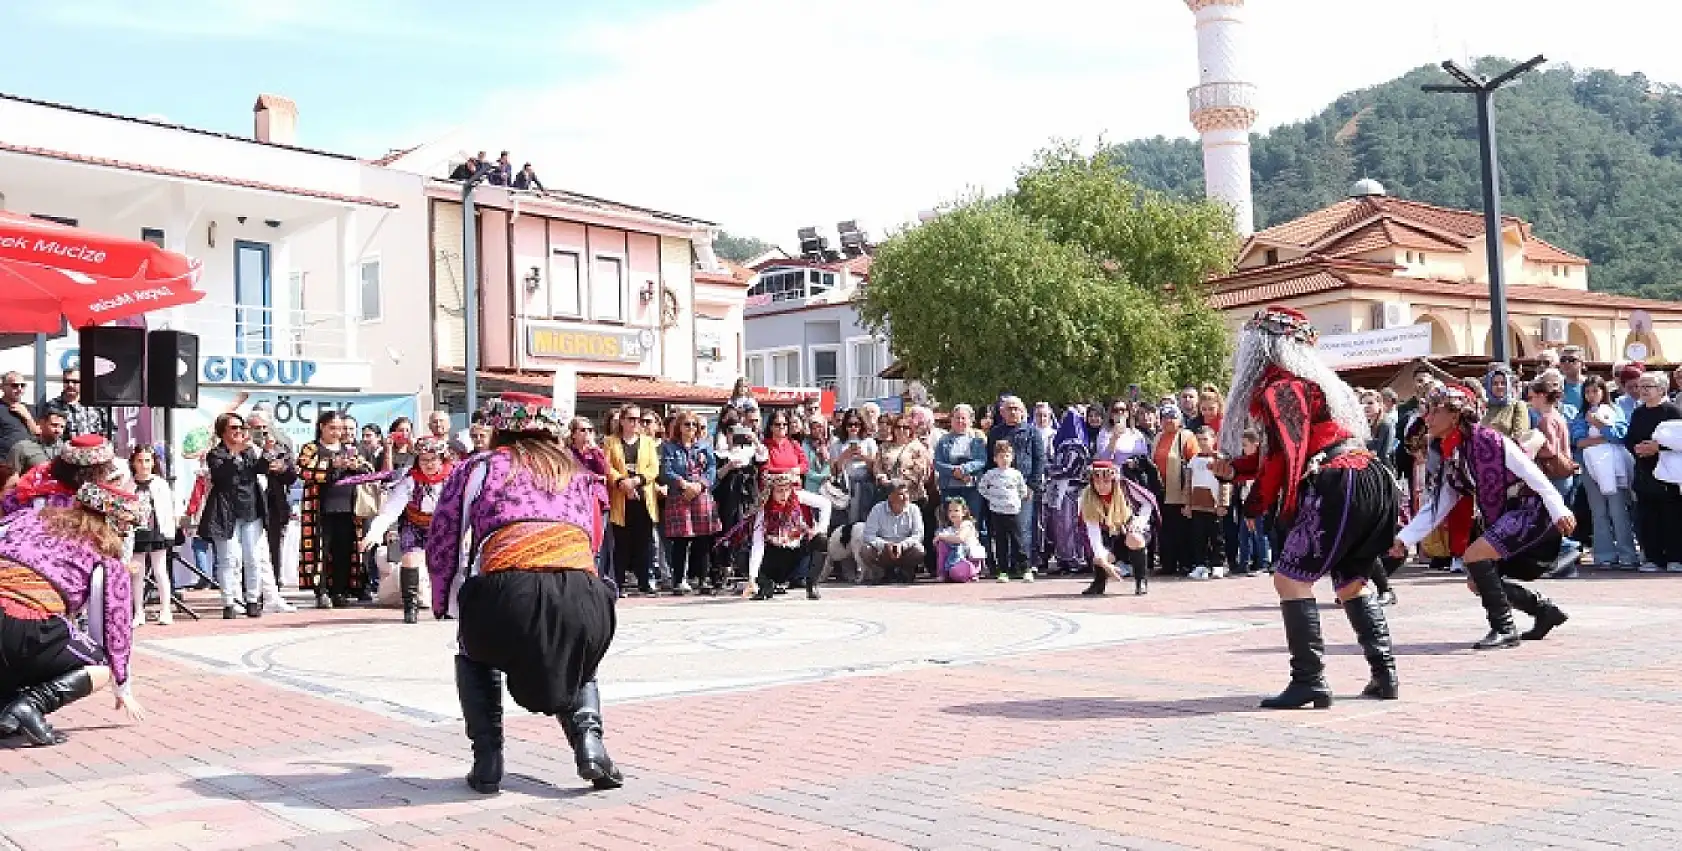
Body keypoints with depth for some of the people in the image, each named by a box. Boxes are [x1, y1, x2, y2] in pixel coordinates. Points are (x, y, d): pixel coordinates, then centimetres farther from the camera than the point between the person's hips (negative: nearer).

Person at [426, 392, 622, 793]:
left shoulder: (478, 466, 23)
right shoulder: (579, 474, 31)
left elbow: (441, 546, 20)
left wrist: (444, 604, 35)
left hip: (507, 588, -2)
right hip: (582, 592, 2)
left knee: (475, 656, 33)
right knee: (575, 664, 35)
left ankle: (487, 761, 18)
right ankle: (588, 739, 8)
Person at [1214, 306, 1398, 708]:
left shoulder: (1277, 390, -9)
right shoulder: (1310, 381, 22)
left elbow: (1286, 456, -14)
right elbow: (1285, 451, 25)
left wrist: (1258, 505, 0)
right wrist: (1234, 467, 20)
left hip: (1338, 490, -10)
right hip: (1371, 483, 10)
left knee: (1290, 577, -8)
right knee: (1351, 583, 21)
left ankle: (1309, 682, -10)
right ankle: (1384, 674, 22)